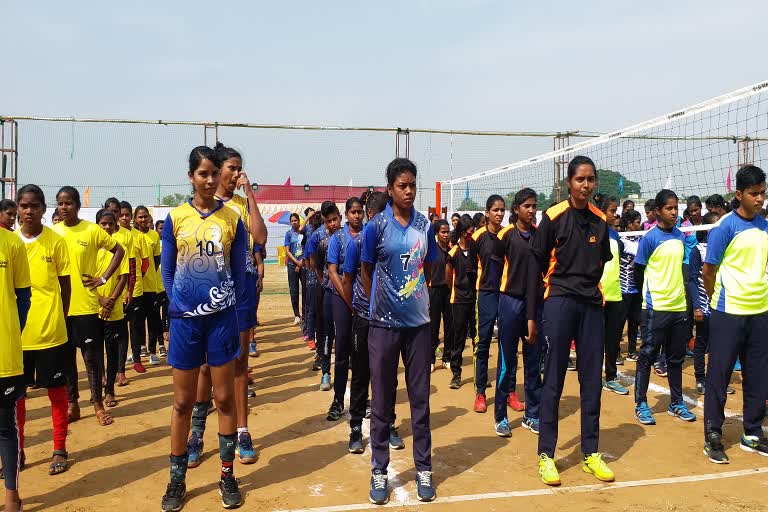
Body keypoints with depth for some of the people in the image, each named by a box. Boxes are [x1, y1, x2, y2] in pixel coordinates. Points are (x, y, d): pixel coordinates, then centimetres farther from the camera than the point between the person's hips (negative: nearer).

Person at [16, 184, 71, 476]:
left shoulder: (56, 242, -4)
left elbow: (65, 286, 2)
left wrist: (60, 321, 2)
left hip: (50, 331, -2)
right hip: (16, 332, 3)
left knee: (56, 390, 8)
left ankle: (60, 450, 20)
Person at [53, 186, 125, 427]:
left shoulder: (92, 230, -5)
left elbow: (119, 251, 2)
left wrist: (103, 278, -5)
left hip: (86, 305, -3)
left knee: (92, 356, 3)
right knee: (66, 356, 10)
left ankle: (98, 404, 15)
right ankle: (72, 404, 22)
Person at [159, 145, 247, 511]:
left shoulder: (232, 219, 1)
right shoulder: (175, 218, 2)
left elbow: (239, 271, 5)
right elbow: (167, 270, 7)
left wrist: (232, 309, -2)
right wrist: (179, 306, -2)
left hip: (222, 317, 0)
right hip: (185, 318, 1)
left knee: (224, 398, 6)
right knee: (182, 402, 8)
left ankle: (227, 475, 20)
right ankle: (177, 480, 21)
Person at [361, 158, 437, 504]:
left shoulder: (425, 226, 4)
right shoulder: (376, 226, -6)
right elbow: (366, 272, 4)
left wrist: (416, 299, 12)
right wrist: (378, 305, 9)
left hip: (418, 322, 3)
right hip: (384, 323, -2)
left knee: (420, 397, 8)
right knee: (382, 399, 6)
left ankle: (423, 468, 20)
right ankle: (379, 470, 18)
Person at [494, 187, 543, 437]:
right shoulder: (506, 234, -4)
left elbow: (539, 267, 4)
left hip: (535, 302, 4)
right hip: (511, 301, -3)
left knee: (534, 360, 9)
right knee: (507, 361, 2)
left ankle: (532, 414, 20)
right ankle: (500, 416, 12)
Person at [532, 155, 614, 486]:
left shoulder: (600, 219, 7)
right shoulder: (553, 217, -6)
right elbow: (538, 261, -1)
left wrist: (587, 284, 13)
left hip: (591, 303, 5)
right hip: (560, 300, -4)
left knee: (592, 380, 8)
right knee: (553, 380, -1)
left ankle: (591, 453, 20)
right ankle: (546, 455, 7)